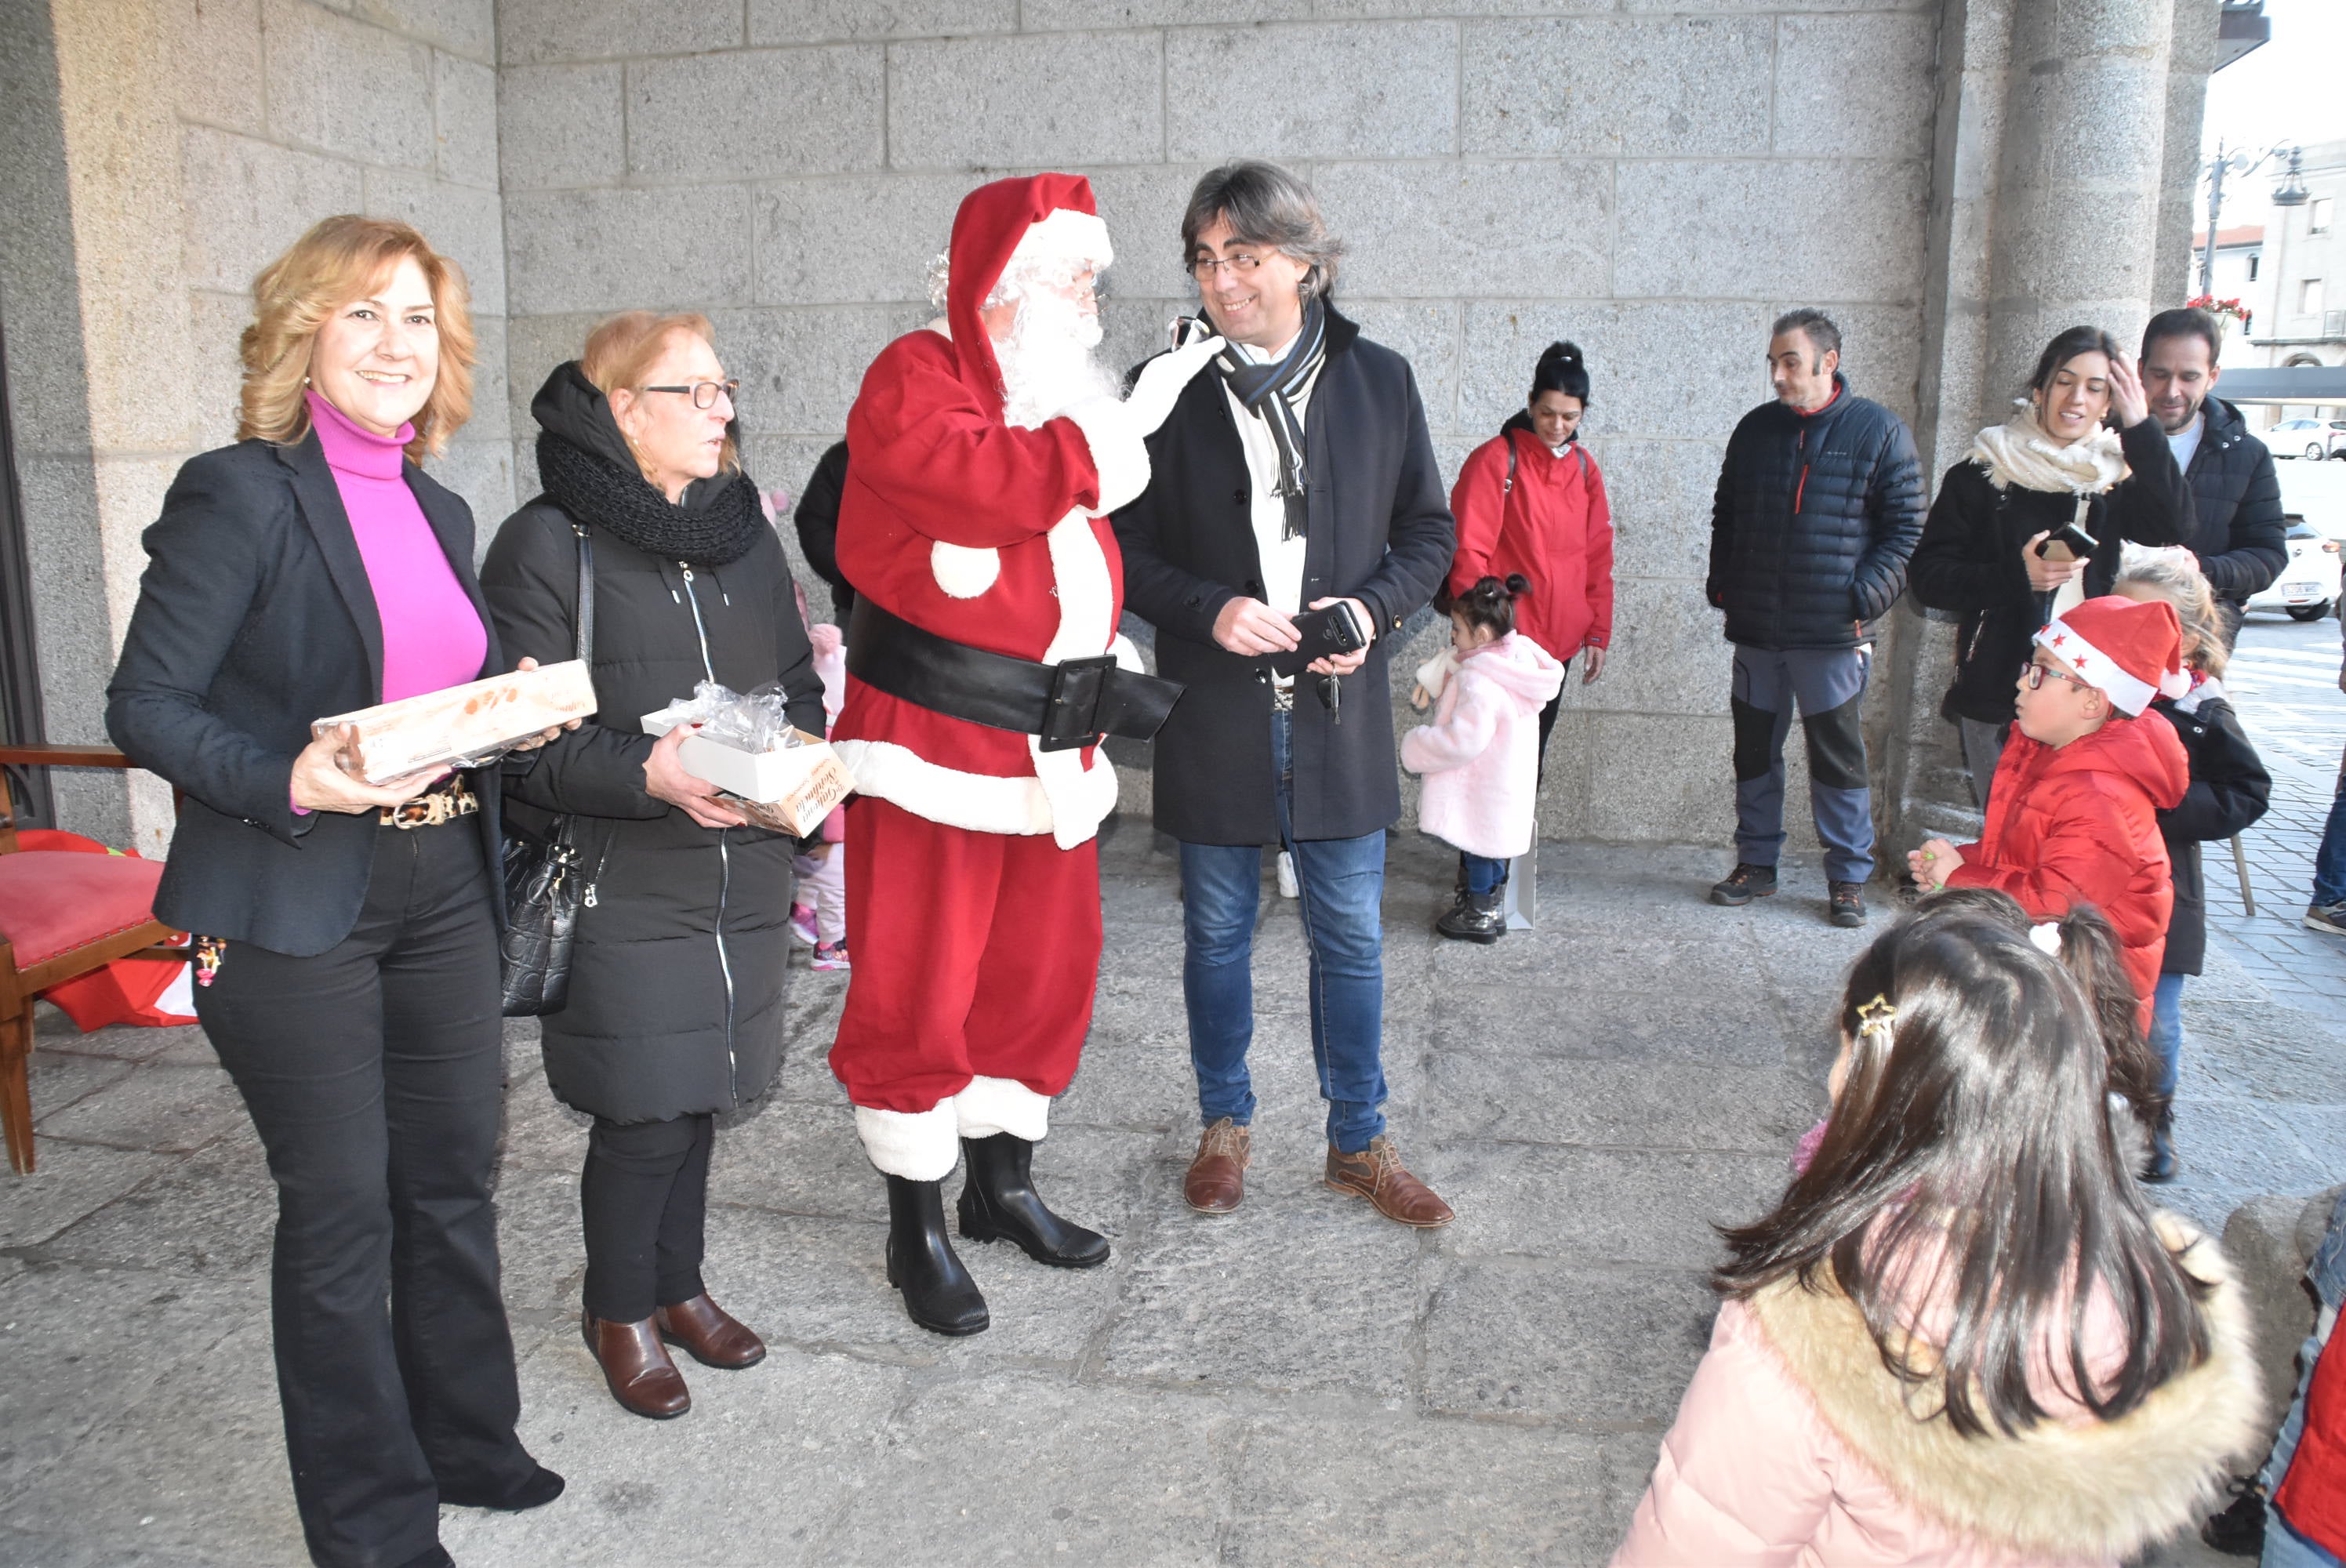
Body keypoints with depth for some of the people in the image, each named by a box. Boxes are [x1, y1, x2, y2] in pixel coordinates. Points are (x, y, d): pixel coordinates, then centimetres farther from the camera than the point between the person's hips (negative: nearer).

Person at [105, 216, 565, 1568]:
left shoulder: (441, 512, 11)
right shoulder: (241, 496, -10)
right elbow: (146, 707, -11)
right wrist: (289, 780, -26)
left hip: (442, 888, 7)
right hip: (293, 907, -6)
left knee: (457, 1176, 15)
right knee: (341, 1210, 4)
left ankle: (467, 1440, 35)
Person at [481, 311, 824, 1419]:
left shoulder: (743, 530, 10)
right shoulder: (546, 546, -9)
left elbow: (798, 682, 17)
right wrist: (647, 774, -26)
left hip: (741, 872, 6)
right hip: (622, 883, -5)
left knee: (697, 1095, 15)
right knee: (645, 1112, 0)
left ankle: (678, 1284, 35)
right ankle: (620, 1310, 24)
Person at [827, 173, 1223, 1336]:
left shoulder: (1064, 392, 18)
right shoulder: (916, 378, -6)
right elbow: (989, 484, -27)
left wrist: (1109, 665, 9)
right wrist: (1112, 433, -18)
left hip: (1052, 741, 8)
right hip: (933, 735, -7)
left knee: (1042, 966, 15)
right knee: (919, 985, 1)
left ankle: (1003, 1184, 34)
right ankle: (916, 1228, 17)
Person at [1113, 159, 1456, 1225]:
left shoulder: (1378, 380, 3)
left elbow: (1429, 529, 9)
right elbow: (1125, 549, 0)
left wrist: (1376, 606, -10)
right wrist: (1210, 610, -16)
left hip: (1338, 706, 1)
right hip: (1213, 710, 0)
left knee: (1350, 935, 9)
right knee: (1217, 931, 12)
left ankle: (1358, 1141, 26)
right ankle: (1224, 1125, 32)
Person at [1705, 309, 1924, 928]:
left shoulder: (1878, 430, -2)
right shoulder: (1755, 429, 10)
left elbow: (1905, 528, -3)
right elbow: (1725, 514, 19)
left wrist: (1865, 599, -12)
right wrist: (1722, 586, 9)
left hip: (1833, 634, -4)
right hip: (1755, 629, 4)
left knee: (1839, 757, 2)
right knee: (1754, 750, 11)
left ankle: (1848, 878, 13)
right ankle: (1756, 864, 24)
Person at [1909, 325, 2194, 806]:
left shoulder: (2115, 476, 10)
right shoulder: (1981, 476, 2)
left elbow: (2173, 528, -10)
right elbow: (1929, 578, -2)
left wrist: (2141, 428, -12)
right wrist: (2016, 575, -17)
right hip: (1996, 698, -2)